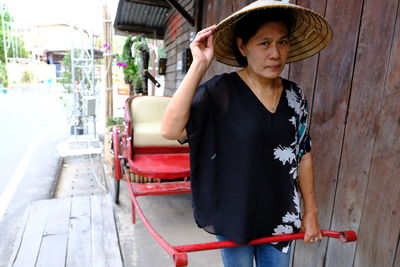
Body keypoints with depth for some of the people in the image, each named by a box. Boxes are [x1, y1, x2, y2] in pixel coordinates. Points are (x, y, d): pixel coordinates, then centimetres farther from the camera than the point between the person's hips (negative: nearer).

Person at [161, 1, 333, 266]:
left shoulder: (295, 95, -3)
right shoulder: (220, 91, -19)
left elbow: (303, 155, 4)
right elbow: (170, 130, -32)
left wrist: (311, 212, 8)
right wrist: (199, 65, -33)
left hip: (280, 217, 4)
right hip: (234, 217, -4)